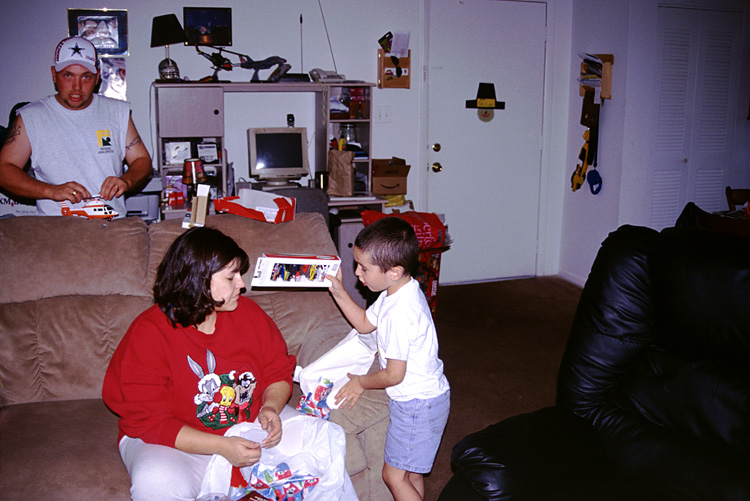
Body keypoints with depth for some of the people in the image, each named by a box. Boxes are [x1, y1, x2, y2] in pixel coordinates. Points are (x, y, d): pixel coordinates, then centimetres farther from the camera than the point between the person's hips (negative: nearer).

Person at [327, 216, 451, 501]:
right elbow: (365, 323, 16)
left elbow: (394, 375, -25)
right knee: (410, 472, 21)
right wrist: (338, 292, 4)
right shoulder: (398, 292, -1)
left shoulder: (401, 313, -31)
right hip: (418, 397, 10)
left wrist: (361, 383, -6)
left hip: (417, 404, -10)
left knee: (394, 475, 3)